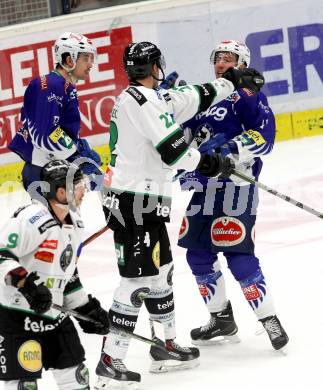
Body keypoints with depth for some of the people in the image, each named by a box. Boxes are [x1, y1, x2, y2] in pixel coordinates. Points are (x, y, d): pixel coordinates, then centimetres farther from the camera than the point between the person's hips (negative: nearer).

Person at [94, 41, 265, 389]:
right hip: (133, 204, -10)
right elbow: (172, 149, -18)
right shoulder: (141, 100, -15)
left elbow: (194, 99, 25)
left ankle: (165, 346, 27)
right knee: (138, 279, -10)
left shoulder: (153, 98, 16)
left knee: (160, 271, 17)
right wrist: (211, 163, -5)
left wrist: (232, 82, 30)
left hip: (148, 204, 10)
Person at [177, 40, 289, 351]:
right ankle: (221, 317, 25)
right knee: (198, 255, 10)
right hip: (203, 187, 8)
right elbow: (185, 132, 23)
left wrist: (231, 150, -29)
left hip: (235, 187, -8)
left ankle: (269, 320, -5)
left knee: (238, 256, -14)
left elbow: (264, 136, -17)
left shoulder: (248, 96, -6)